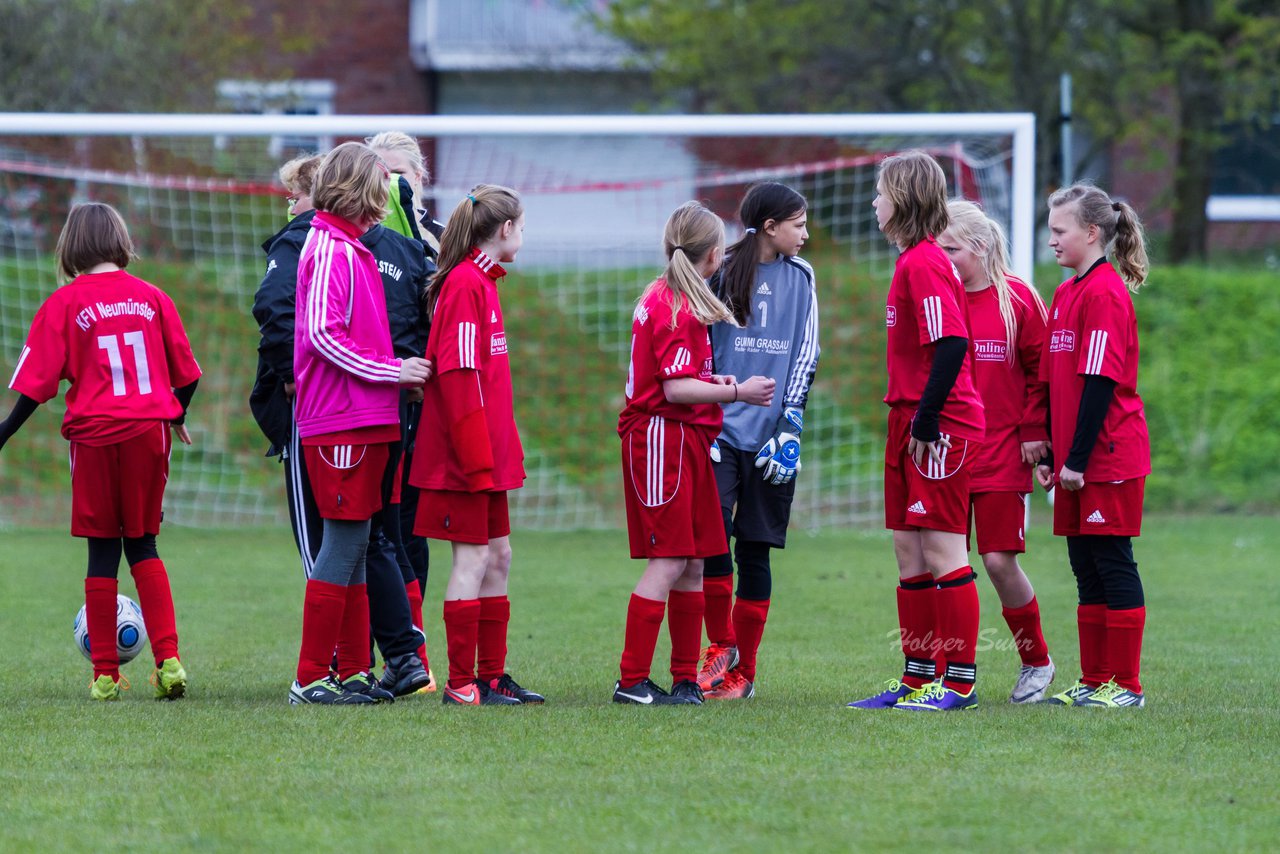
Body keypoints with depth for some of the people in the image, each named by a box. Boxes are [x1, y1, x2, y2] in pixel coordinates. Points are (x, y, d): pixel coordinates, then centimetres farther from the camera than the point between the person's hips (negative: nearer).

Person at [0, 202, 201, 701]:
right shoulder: (152, 297, 5)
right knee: (143, 546, 13)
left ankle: (105, 675, 8)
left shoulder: (65, 303, -4)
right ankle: (168, 659, -1)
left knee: (102, 552, 5)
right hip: (149, 432, 2)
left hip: (96, 437, -2)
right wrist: (175, 417, 29)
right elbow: (186, 372, 10)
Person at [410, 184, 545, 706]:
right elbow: (458, 374, -20)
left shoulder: (480, 281, 16)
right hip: (467, 453, -10)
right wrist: (475, 457, -22)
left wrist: (500, 452, 14)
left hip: (487, 454, 10)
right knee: (473, 557, -6)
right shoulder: (466, 284, -15)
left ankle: (492, 676, 16)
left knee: (497, 556, 11)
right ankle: (461, 683, -3)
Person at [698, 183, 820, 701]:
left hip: (770, 433, 2)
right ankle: (721, 644, 2)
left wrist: (790, 428, -4)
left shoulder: (800, 277, 9)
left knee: (755, 549, 3)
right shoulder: (723, 272, 3)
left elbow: (806, 356, 7)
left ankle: (742, 671, 10)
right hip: (722, 426, -1)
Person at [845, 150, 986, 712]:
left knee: (943, 549, -7)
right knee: (909, 549, 11)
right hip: (912, 422, 10)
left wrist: (927, 419, -20)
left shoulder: (924, 264, -15)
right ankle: (918, 678, 16)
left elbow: (952, 344, -23)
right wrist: (907, 418, 17)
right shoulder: (914, 261, 15)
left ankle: (960, 681, -5)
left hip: (941, 427, -10)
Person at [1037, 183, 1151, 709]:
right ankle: (1094, 681, 17)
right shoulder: (1067, 293, 14)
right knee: (1086, 567, 11)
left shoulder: (1105, 292, -13)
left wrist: (1077, 460, -18)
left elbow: (1099, 382, -18)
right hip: (1076, 460, 9)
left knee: (1112, 563, -4)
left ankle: (1126, 685, 1)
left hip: (1109, 456, -9)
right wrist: (1049, 455, 14)